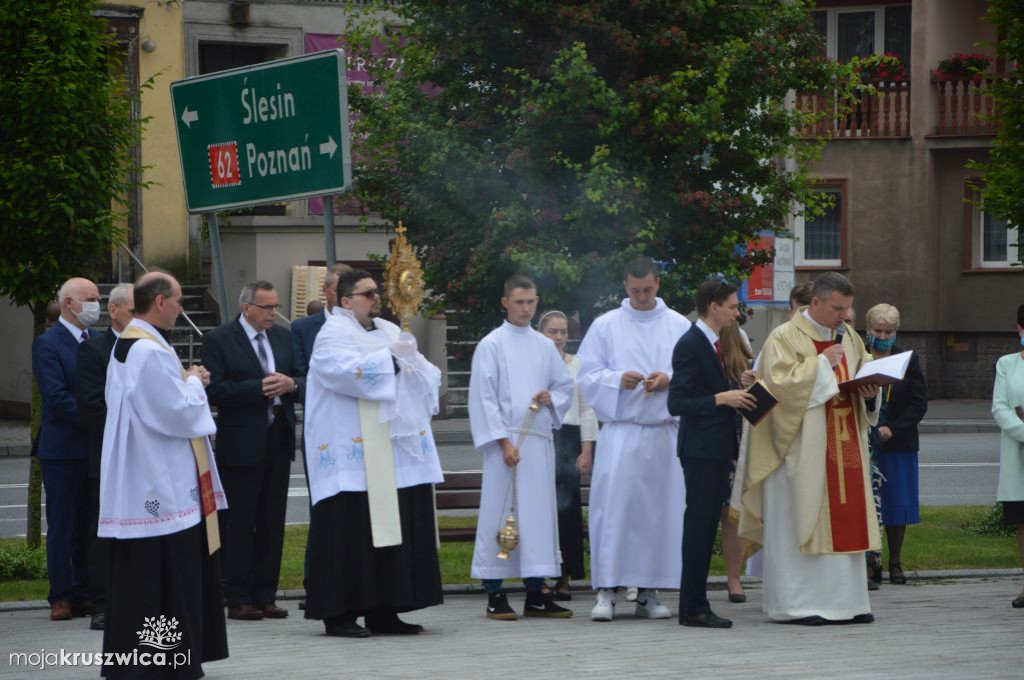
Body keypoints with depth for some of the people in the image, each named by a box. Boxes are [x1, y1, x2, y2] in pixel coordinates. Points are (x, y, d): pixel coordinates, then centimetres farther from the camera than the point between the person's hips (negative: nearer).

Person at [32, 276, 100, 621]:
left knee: (88, 526, 9)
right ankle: (61, 596, 4)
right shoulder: (47, 344, -9)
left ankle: (84, 593, 15)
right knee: (62, 525, 0)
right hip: (63, 448, -6)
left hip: (96, 447, 6)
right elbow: (57, 398, -16)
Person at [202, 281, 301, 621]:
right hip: (241, 444, -6)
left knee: (273, 523, 8)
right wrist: (259, 388, -18)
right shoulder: (218, 340, -5)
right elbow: (214, 390, -13)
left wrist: (291, 384, -8)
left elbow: (303, 381, 15)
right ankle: (238, 599, 3)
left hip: (278, 440, 6)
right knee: (239, 523, -2)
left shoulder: (283, 337, 13)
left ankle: (265, 595, 14)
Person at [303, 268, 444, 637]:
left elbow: (425, 373, 16)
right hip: (353, 457, -7)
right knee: (351, 533, -7)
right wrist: (391, 360, -12)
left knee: (394, 530, 6)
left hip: (397, 452, 7)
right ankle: (339, 614, -2)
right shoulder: (333, 336, -4)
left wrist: (412, 362, -6)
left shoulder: (390, 332, 18)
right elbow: (347, 371, -22)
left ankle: (383, 611, 11)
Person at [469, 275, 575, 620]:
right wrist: (504, 441, -13)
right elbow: (483, 398, -6)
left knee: (539, 513, 5)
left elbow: (566, 385, 22)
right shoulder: (491, 346, -1)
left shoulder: (544, 346, 14)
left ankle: (536, 592, 10)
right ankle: (494, 593, 0)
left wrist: (552, 399, -1)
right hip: (506, 440, -5)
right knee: (499, 513, -5)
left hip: (539, 440, 5)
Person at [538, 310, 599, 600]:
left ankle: (564, 577, 1)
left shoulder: (577, 364, 9)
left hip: (568, 438, 1)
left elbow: (587, 409, 9)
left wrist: (586, 450, 3)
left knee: (567, 508, -5)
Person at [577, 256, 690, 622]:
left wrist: (670, 380, -11)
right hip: (620, 431, -1)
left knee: (660, 508, 1)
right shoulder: (605, 326, 7)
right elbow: (586, 375, 5)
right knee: (613, 506, -9)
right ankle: (606, 590, -7)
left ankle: (649, 592, 8)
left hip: (665, 431, 1)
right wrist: (618, 380, -13)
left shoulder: (680, 327, 9)